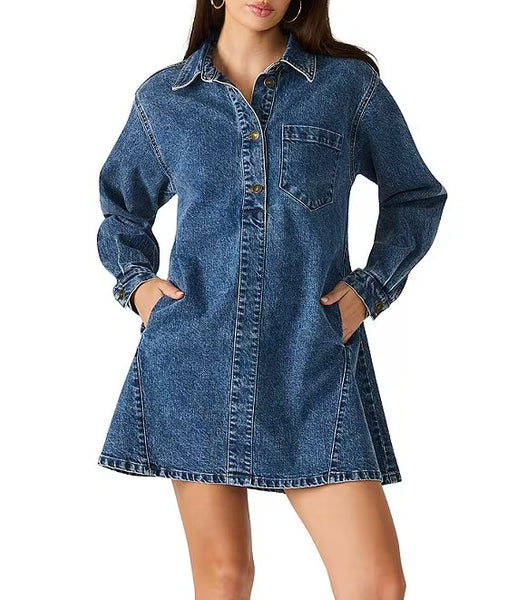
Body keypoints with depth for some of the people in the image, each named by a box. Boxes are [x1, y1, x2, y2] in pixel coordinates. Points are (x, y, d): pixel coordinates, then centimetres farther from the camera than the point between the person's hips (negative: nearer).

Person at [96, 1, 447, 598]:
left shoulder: (351, 84, 4)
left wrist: (371, 287, 2)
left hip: (315, 362, -1)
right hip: (195, 358, 1)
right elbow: (122, 208, 24)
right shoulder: (161, 98, 9)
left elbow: (415, 196, 15)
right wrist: (136, 281, 7)